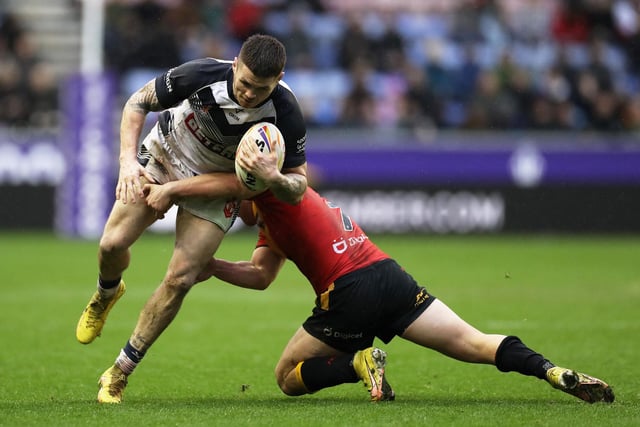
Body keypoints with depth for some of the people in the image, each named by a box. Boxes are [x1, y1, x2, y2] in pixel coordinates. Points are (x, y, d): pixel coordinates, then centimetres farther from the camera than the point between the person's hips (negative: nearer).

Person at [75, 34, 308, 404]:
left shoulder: (286, 115, -29)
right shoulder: (203, 75, -30)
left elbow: (298, 187, -19)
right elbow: (137, 103, -13)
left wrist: (274, 179, -42)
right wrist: (128, 160, -24)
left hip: (217, 184, -1)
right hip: (163, 157, 1)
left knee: (180, 279, -12)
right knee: (113, 243, -10)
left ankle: (120, 373, 2)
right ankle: (107, 293, 30)